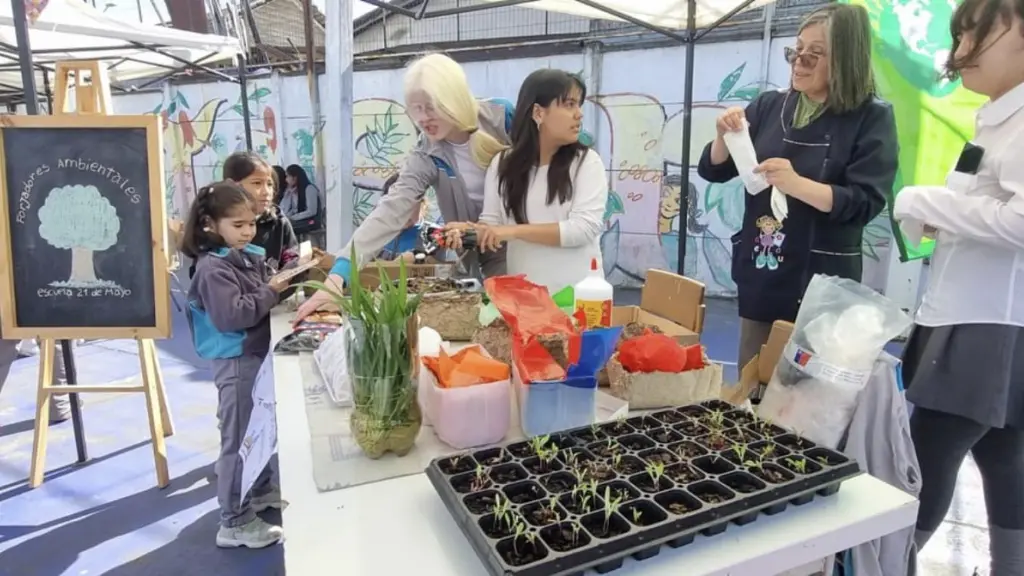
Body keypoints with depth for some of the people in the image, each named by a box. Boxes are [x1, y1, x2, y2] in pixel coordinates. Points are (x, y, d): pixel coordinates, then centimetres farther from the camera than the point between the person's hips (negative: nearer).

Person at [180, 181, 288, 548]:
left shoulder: (250, 257, 7)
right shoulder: (212, 268, -18)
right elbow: (232, 315, -27)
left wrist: (283, 282, -4)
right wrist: (271, 293, -22)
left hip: (256, 353, 9)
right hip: (234, 360, -9)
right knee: (238, 437, 0)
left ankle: (260, 490, 41)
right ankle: (235, 523, 11)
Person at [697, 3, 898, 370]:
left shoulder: (872, 117, -4)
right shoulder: (769, 106, 6)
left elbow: (865, 202, -13)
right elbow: (713, 171, 9)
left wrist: (796, 184, -27)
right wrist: (725, 137, -12)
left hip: (821, 284, -3)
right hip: (759, 275, 4)